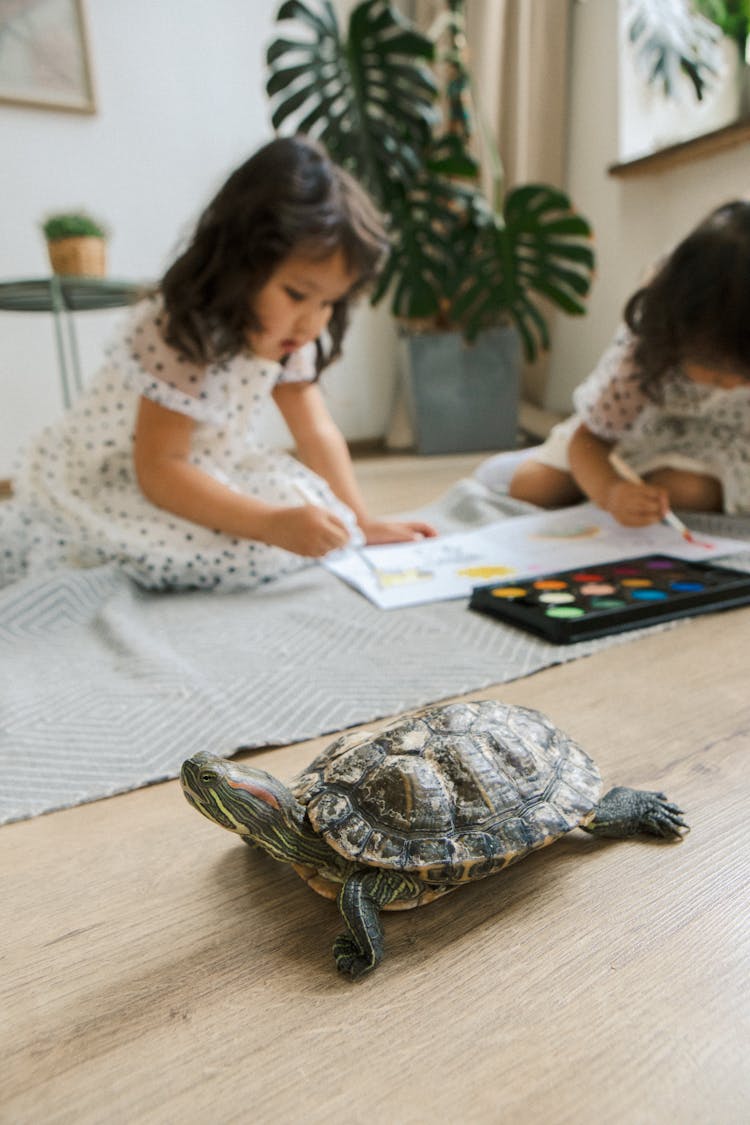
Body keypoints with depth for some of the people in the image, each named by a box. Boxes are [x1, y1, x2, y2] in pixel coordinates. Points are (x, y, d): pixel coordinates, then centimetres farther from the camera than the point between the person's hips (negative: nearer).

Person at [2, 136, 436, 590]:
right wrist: (273, 524, -38)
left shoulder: (285, 334, -3)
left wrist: (361, 522, -5)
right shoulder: (178, 332, -27)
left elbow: (317, 433, 1)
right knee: (252, 550, -31)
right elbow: (158, 470, -30)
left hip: (199, 478, 8)